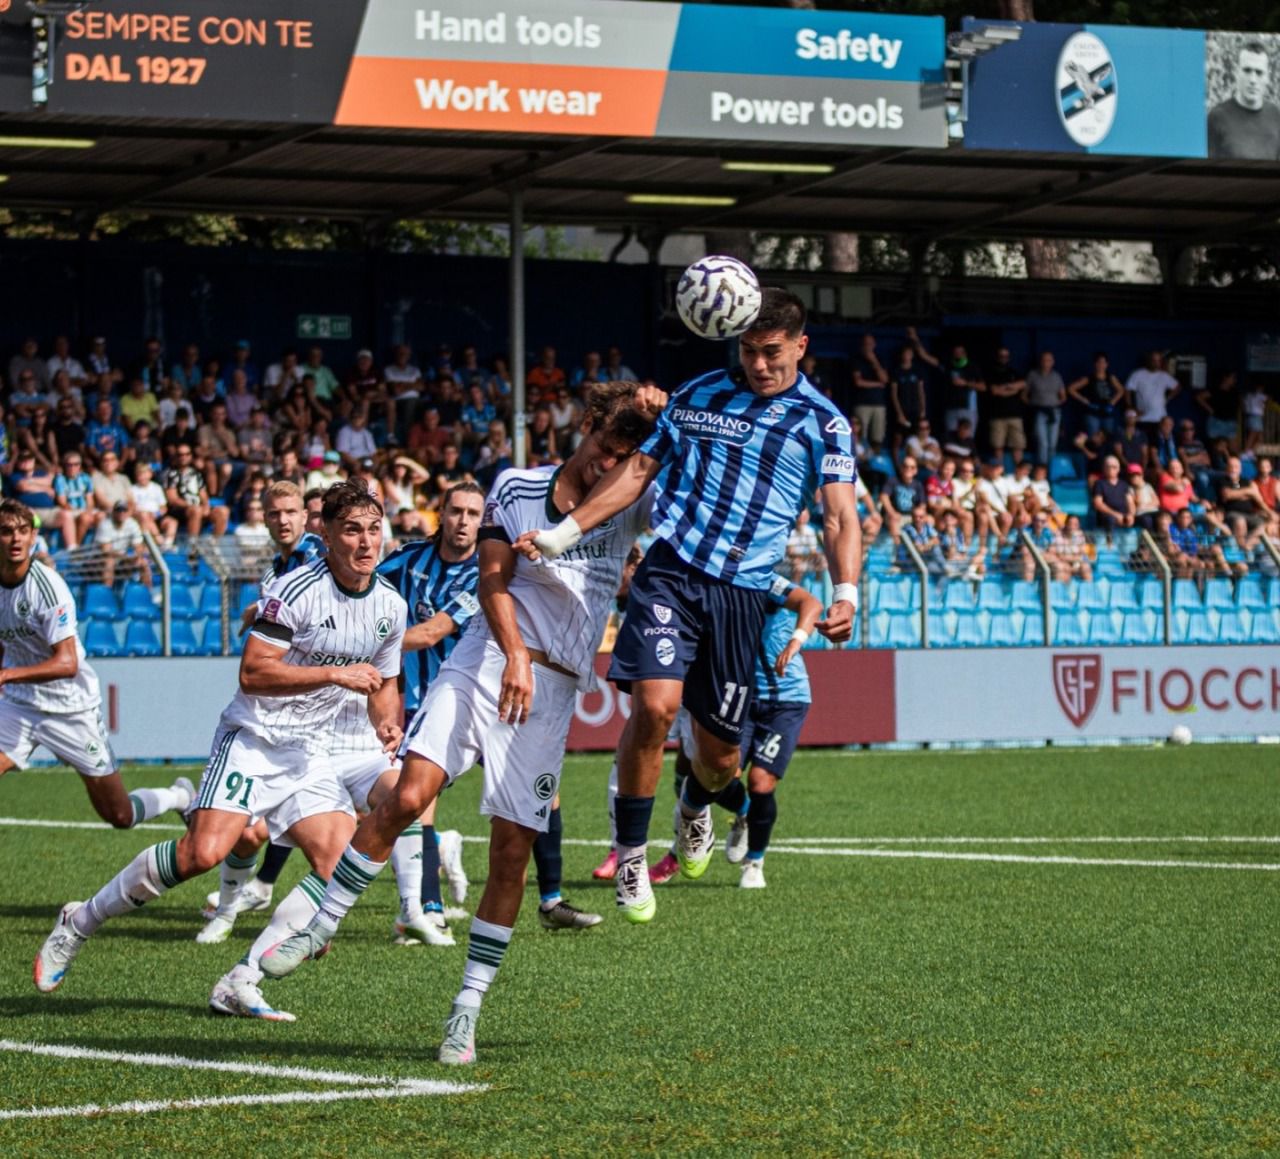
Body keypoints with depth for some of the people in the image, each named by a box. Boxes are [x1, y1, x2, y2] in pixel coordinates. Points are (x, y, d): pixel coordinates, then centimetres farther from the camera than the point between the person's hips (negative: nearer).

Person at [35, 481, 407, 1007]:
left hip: (315, 755, 6)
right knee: (203, 851, -21)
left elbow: (383, 684, 22)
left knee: (341, 871, -13)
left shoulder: (390, 607, 6)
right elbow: (252, 673, -20)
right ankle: (81, 921, 0)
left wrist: (386, 727, 2)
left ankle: (241, 984, -5)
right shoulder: (297, 590, -15)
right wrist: (334, 674, -23)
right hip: (254, 739, -6)